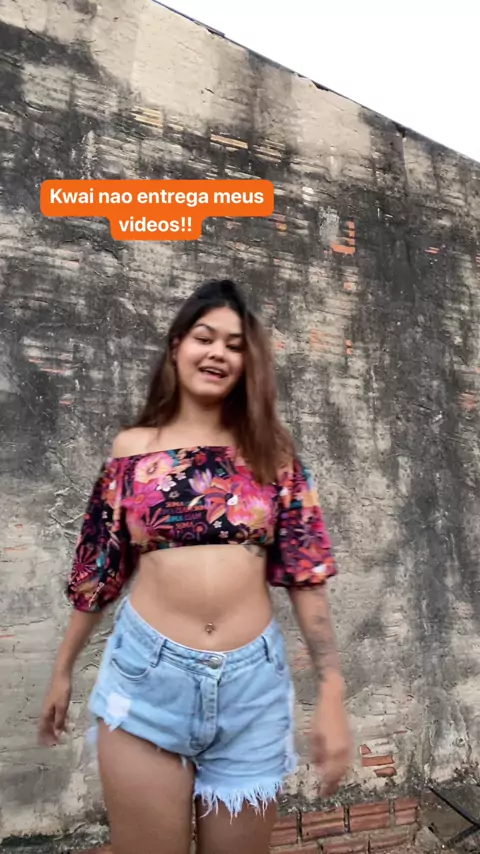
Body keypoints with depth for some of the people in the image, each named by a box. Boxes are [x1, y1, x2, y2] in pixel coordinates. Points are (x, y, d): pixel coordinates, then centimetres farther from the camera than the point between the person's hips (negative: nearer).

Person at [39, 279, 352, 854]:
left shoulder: (270, 450, 1)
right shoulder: (133, 448, 1)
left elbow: (304, 572, 0)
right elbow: (97, 570, 8)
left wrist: (331, 690, -4)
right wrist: (63, 670, 16)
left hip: (253, 681, 1)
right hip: (147, 676, 0)